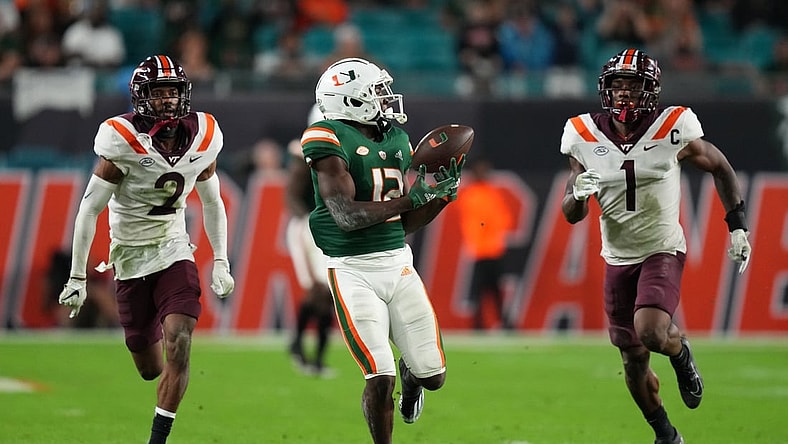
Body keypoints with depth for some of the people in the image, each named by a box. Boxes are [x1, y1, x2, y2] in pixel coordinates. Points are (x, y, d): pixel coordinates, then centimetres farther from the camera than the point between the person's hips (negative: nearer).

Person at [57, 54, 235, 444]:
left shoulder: (203, 138, -5)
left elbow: (212, 203, 10)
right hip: (131, 255, -2)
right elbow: (89, 210, -14)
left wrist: (221, 262, 3)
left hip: (175, 251, 2)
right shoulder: (123, 142, -19)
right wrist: (77, 277, -14)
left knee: (178, 346, -19)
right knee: (151, 368, 6)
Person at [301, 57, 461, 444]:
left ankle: (410, 373, 44)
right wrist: (413, 197, -22)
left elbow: (404, 223, 14)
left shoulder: (396, 141, 11)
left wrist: (442, 195, -1)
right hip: (354, 270, -6)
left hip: (398, 263, 6)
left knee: (434, 376, 7)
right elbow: (347, 217, -22)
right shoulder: (331, 141, -12)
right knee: (380, 380, -12)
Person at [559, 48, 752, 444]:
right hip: (618, 259, 3)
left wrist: (737, 227, 0)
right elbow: (571, 215, 0)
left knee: (651, 332, -28)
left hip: (663, 251, -3)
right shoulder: (585, 137, -6)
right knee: (634, 362, 8)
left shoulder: (673, 130, -13)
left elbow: (720, 167, 4)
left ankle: (681, 354, 8)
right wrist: (578, 195, -24)